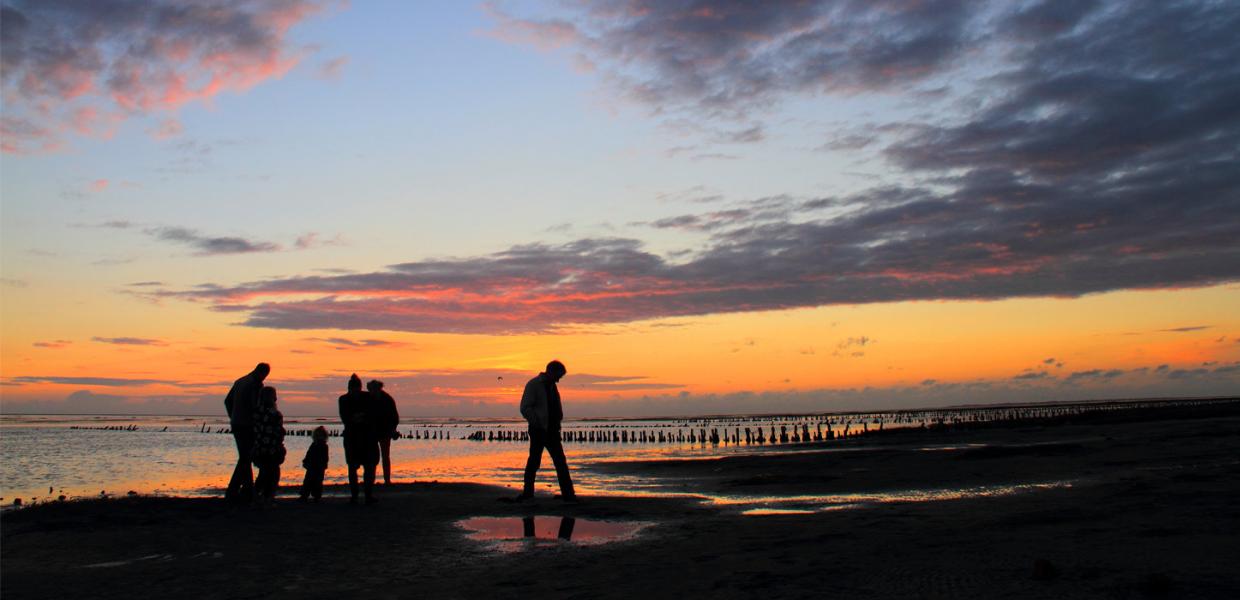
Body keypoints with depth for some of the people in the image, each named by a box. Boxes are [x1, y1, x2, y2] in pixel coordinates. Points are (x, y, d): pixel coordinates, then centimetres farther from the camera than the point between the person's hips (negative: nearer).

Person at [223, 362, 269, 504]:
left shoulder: (239, 381, 13)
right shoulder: (256, 384, -13)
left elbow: (227, 401, 17)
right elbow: (256, 406, -21)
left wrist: (233, 418, 19)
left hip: (235, 425, 9)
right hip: (248, 426, -8)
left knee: (245, 457, 15)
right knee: (245, 459, -6)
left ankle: (248, 491, 19)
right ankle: (232, 492, -10)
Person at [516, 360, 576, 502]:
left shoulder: (552, 386, 15)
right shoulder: (533, 385, -9)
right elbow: (525, 408, -15)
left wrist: (557, 422, 15)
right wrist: (538, 423, -17)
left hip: (552, 430, 7)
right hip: (538, 430, -7)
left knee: (561, 462, 3)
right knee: (534, 461, 0)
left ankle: (568, 494, 3)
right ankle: (528, 492, 13)